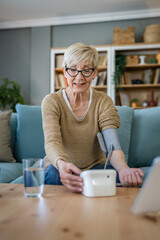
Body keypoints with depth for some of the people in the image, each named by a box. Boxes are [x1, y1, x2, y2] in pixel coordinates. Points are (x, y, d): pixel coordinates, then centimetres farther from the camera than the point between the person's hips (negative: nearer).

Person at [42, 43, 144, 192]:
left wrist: (123, 169, -43)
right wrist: (62, 165, -52)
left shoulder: (104, 102, -6)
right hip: (59, 166, -1)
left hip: (95, 165, 2)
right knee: (54, 175, -36)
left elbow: (112, 144, -20)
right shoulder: (51, 102, -11)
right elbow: (51, 141, -27)